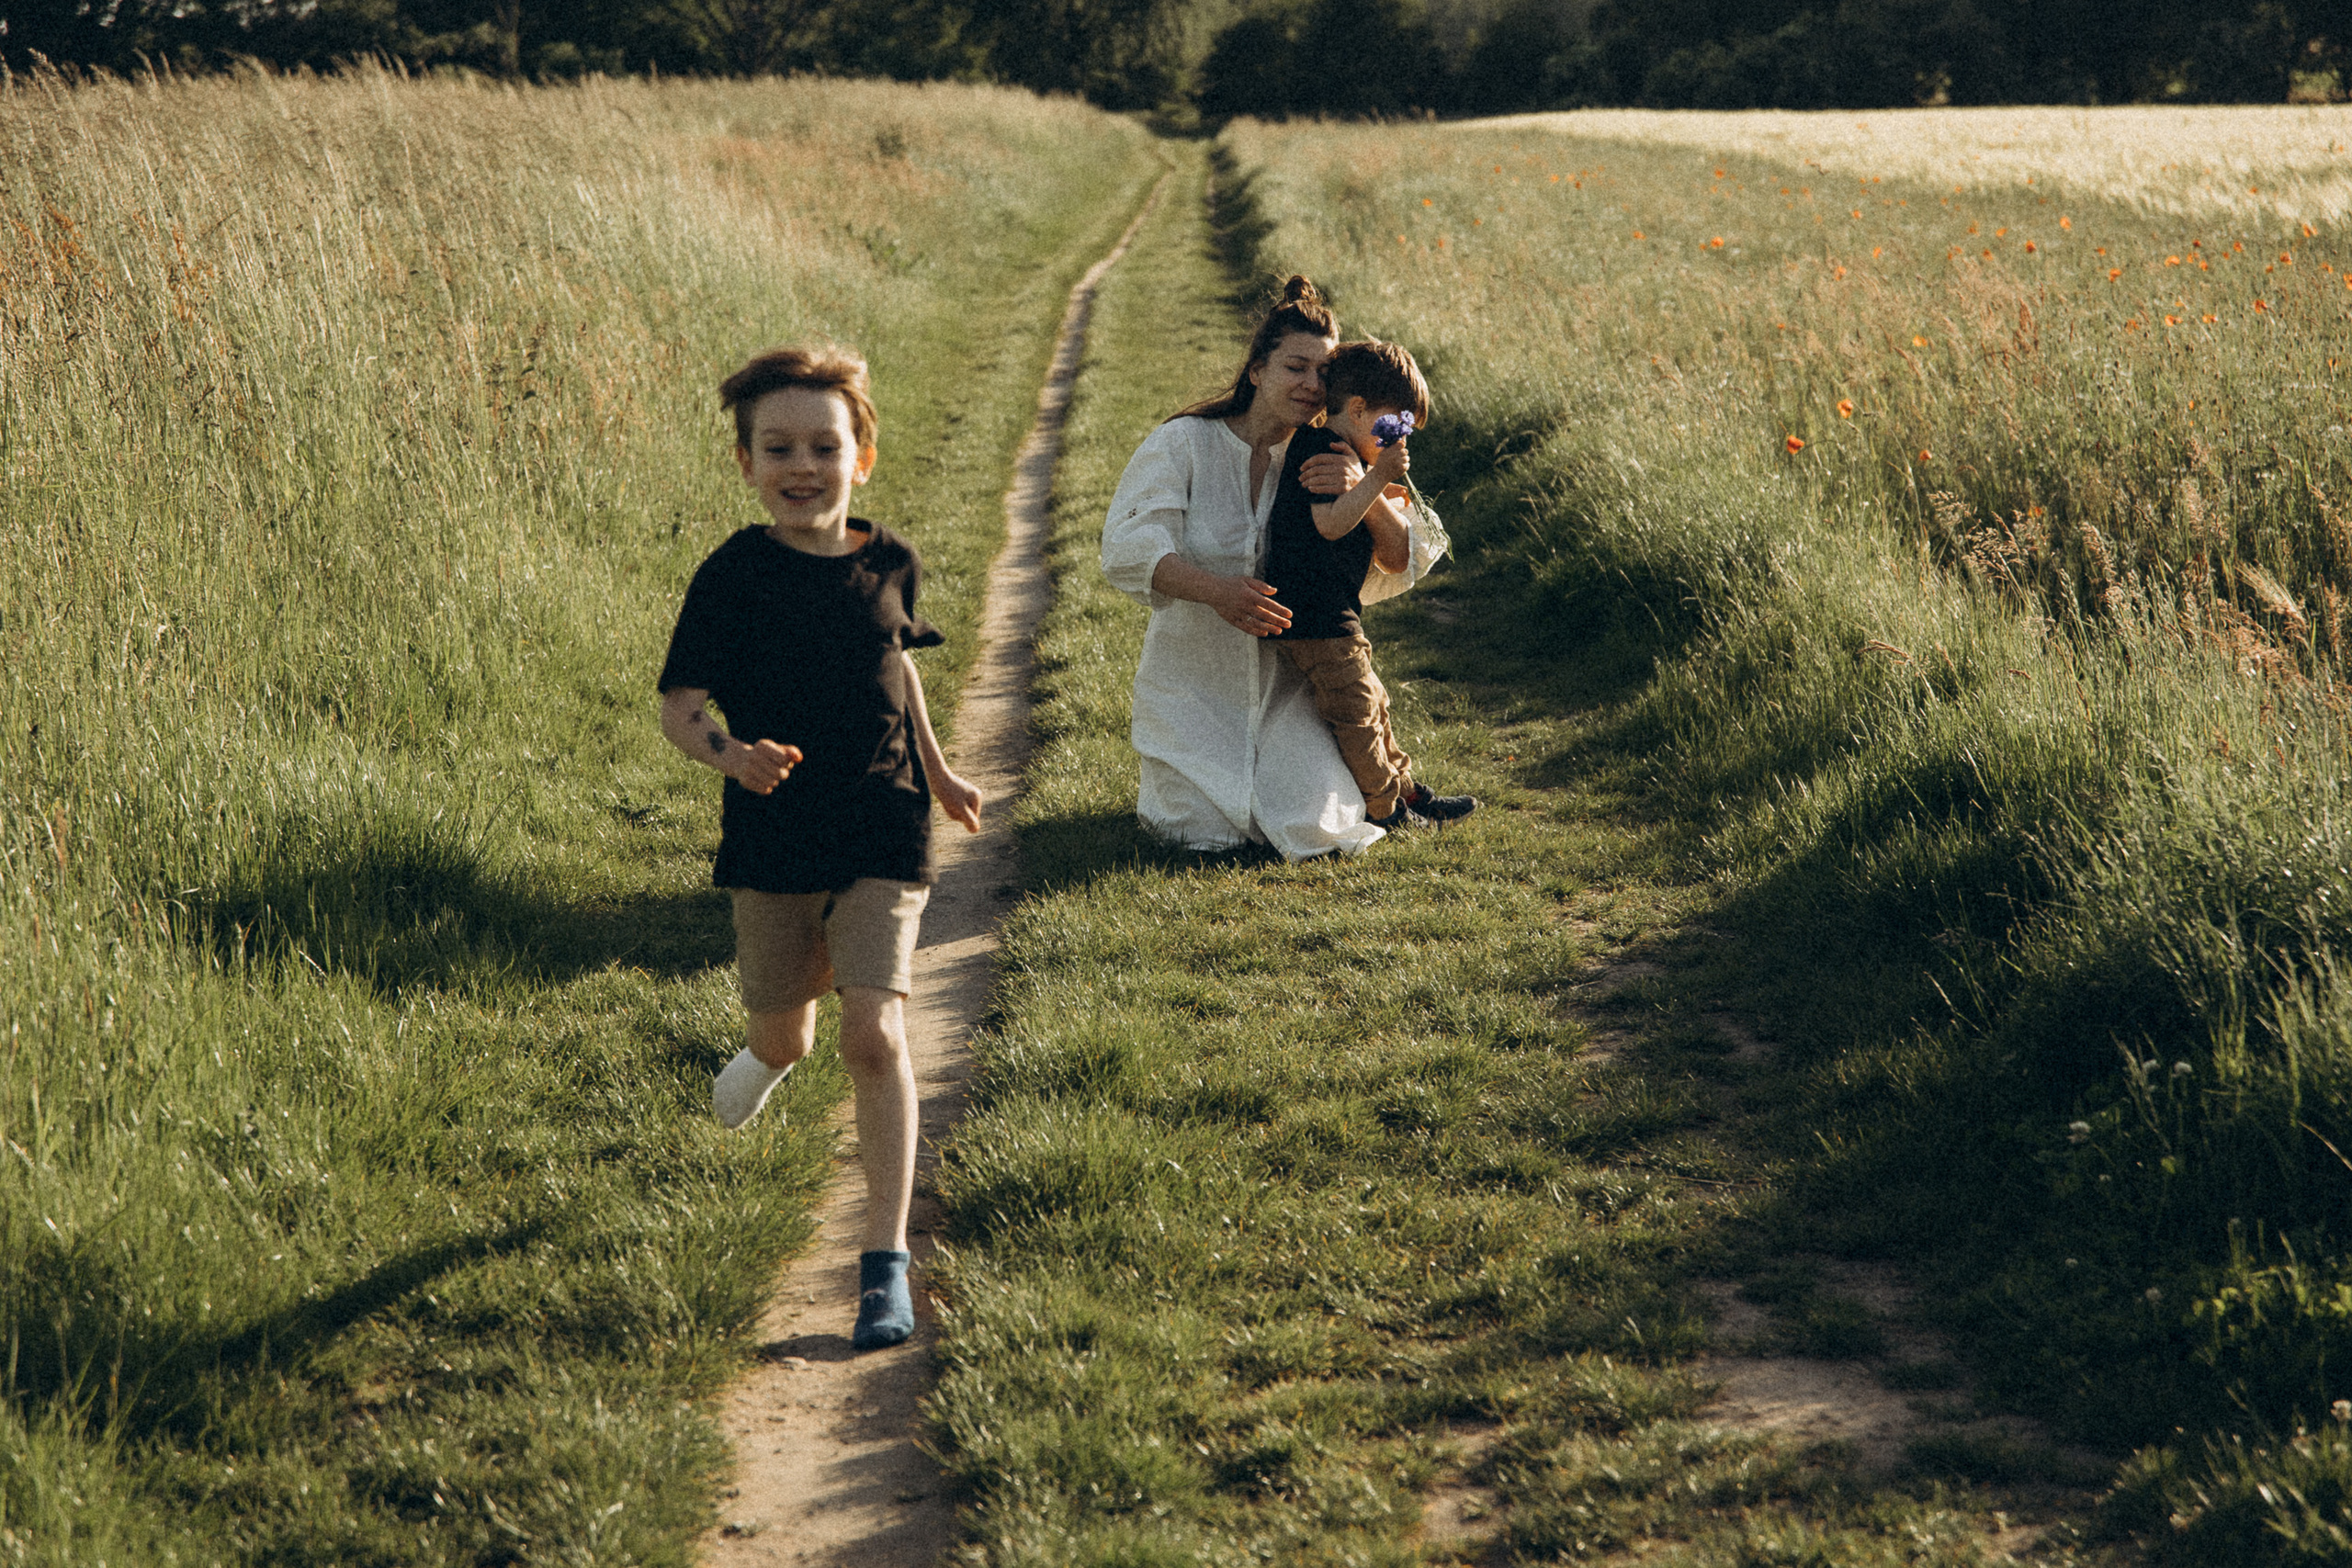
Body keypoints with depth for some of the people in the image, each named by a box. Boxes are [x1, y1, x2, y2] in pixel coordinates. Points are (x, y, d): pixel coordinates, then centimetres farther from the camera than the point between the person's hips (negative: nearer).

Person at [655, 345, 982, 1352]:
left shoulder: (889, 563, 0)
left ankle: (886, 1262, -9)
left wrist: (937, 773, 25)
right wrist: (731, 754, -31)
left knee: (874, 1033, -14)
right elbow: (678, 708, -11)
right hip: (771, 834, 0)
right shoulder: (734, 575, -10)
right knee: (784, 1034, 17)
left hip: (882, 834, 0)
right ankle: (769, 1050, 59)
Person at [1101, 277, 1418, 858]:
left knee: (1317, 827, -15)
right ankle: (1172, 773, 24)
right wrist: (1215, 590, -39)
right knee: (1210, 831, -12)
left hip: (1285, 680, 2)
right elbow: (1128, 547, -22)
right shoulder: (1185, 443, -10)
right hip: (1192, 677, -2)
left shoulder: (1317, 461, -1)